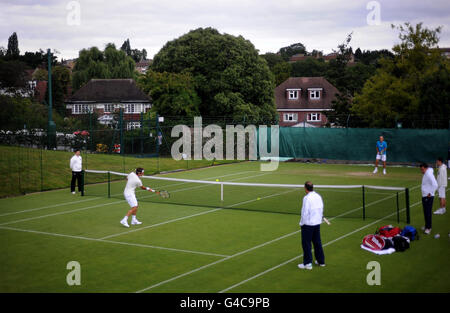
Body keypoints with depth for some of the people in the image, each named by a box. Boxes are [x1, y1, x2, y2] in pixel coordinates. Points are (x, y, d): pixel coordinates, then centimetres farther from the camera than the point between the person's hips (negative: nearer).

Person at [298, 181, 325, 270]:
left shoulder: (307, 198, -18)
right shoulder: (318, 196, 4)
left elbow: (305, 212, -18)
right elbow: (321, 209, 10)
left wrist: (302, 223, -7)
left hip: (308, 224, -7)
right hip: (317, 223, 7)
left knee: (306, 243, 1)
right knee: (317, 242, 17)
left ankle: (307, 263, 3)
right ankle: (321, 261, 25)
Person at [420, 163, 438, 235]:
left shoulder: (429, 174, -19)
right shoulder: (425, 174, 12)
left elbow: (435, 185, -27)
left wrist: (430, 193, -20)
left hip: (428, 197, -10)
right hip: (424, 196, 10)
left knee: (428, 212, -7)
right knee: (425, 212, 15)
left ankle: (428, 228, -3)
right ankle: (427, 226, 24)